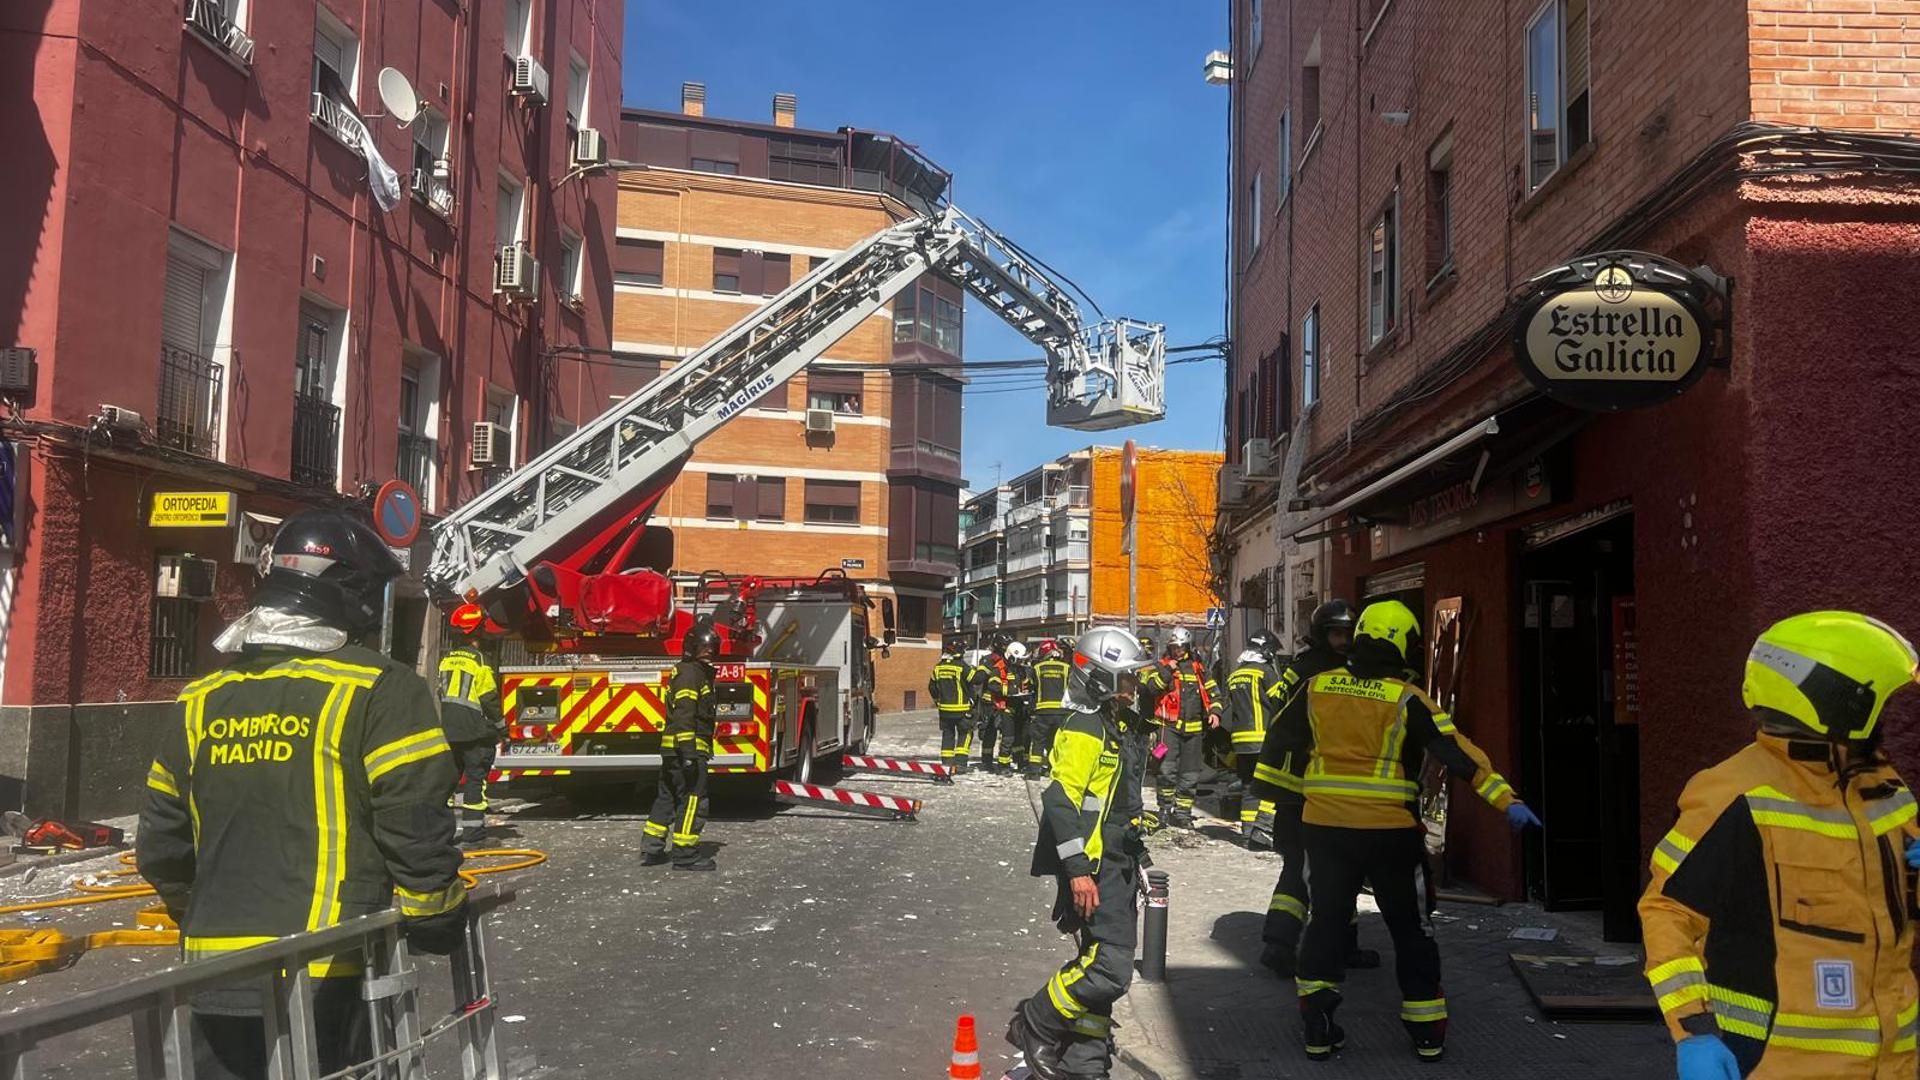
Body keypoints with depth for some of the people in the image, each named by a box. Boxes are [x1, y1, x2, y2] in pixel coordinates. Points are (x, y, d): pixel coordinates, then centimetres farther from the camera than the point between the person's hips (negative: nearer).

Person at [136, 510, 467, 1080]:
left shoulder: (200, 701, 7)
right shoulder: (379, 692, -12)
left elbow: (161, 847, 14)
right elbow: (416, 834, -15)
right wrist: (438, 920, 2)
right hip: (330, 979, -5)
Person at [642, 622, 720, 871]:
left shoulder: (700, 673, 21)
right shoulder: (689, 673, -12)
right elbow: (683, 714, -21)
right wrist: (689, 752, -25)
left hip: (672, 751, 11)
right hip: (686, 748, -11)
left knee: (667, 798, 14)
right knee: (693, 800, -6)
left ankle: (651, 850, 20)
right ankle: (685, 854, -3)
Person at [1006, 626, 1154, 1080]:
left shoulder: (1113, 726, 16)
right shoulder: (1083, 729, -15)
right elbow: (1059, 801, -23)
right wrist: (1078, 869, -27)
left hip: (1115, 864, 10)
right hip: (1092, 868, -10)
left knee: (1104, 964, 12)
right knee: (1109, 967, -14)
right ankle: (1034, 1026, 3)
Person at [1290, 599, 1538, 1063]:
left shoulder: (1317, 687, 0)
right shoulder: (1407, 699, -10)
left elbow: (1282, 734, 15)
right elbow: (1457, 752, -15)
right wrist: (1506, 799, -15)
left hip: (1325, 827, 2)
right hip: (1389, 832, -2)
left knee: (1327, 921, 13)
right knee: (1407, 928, 14)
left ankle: (1318, 1030, 10)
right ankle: (1427, 1032, 20)